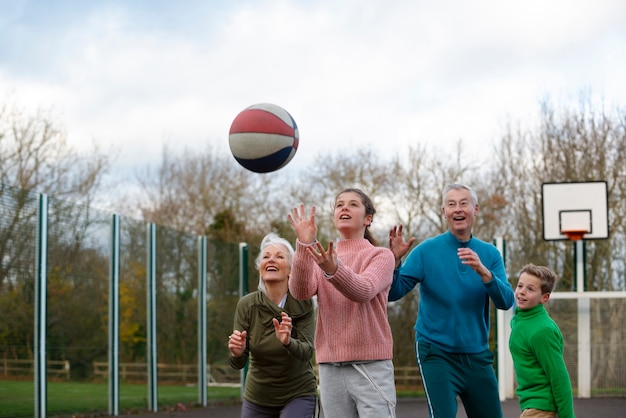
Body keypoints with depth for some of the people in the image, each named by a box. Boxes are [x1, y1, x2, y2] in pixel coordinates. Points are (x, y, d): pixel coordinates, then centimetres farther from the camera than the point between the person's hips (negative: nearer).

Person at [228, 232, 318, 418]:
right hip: (258, 398, 3)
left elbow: (306, 352, -23)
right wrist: (237, 353, -35)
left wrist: (288, 342, -43)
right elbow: (238, 363, -12)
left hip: (298, 395, -3)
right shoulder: (246, 305, -11)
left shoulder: (303, 303, -14)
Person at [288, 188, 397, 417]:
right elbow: (300, 291, -8)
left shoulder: (380, 255, 1)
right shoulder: (321, 258, 12)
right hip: (330, 367, 4)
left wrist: (334, 270, -40)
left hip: (371, 365, -4)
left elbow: (363, 290, -20)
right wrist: (304, 245, -21)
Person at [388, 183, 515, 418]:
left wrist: (484, 272, -25)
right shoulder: (426, 251, -6)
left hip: (477, 355, 4)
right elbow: (393, 293, -13)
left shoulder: (490, 254, 4)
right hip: (437, 353, -4)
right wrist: (395, 261, -30)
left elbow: (506, 302, -9)